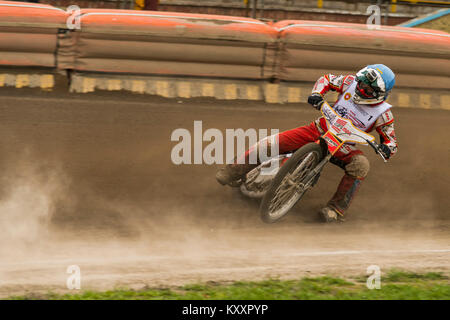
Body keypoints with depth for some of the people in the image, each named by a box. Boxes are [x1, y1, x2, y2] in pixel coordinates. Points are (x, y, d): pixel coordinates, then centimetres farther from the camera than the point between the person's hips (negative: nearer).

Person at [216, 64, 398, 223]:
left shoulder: (383, 113, -12)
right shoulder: (352, 83, -7)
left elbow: (391, 142, -8)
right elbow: (327, 80, 8)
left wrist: (386, 148, -32)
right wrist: (316, 94, -13)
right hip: (319, 130, 2)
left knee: (361, 165, -33)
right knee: (274, 143, -16)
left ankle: (337, 208, -29)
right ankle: (234, 171, -4)